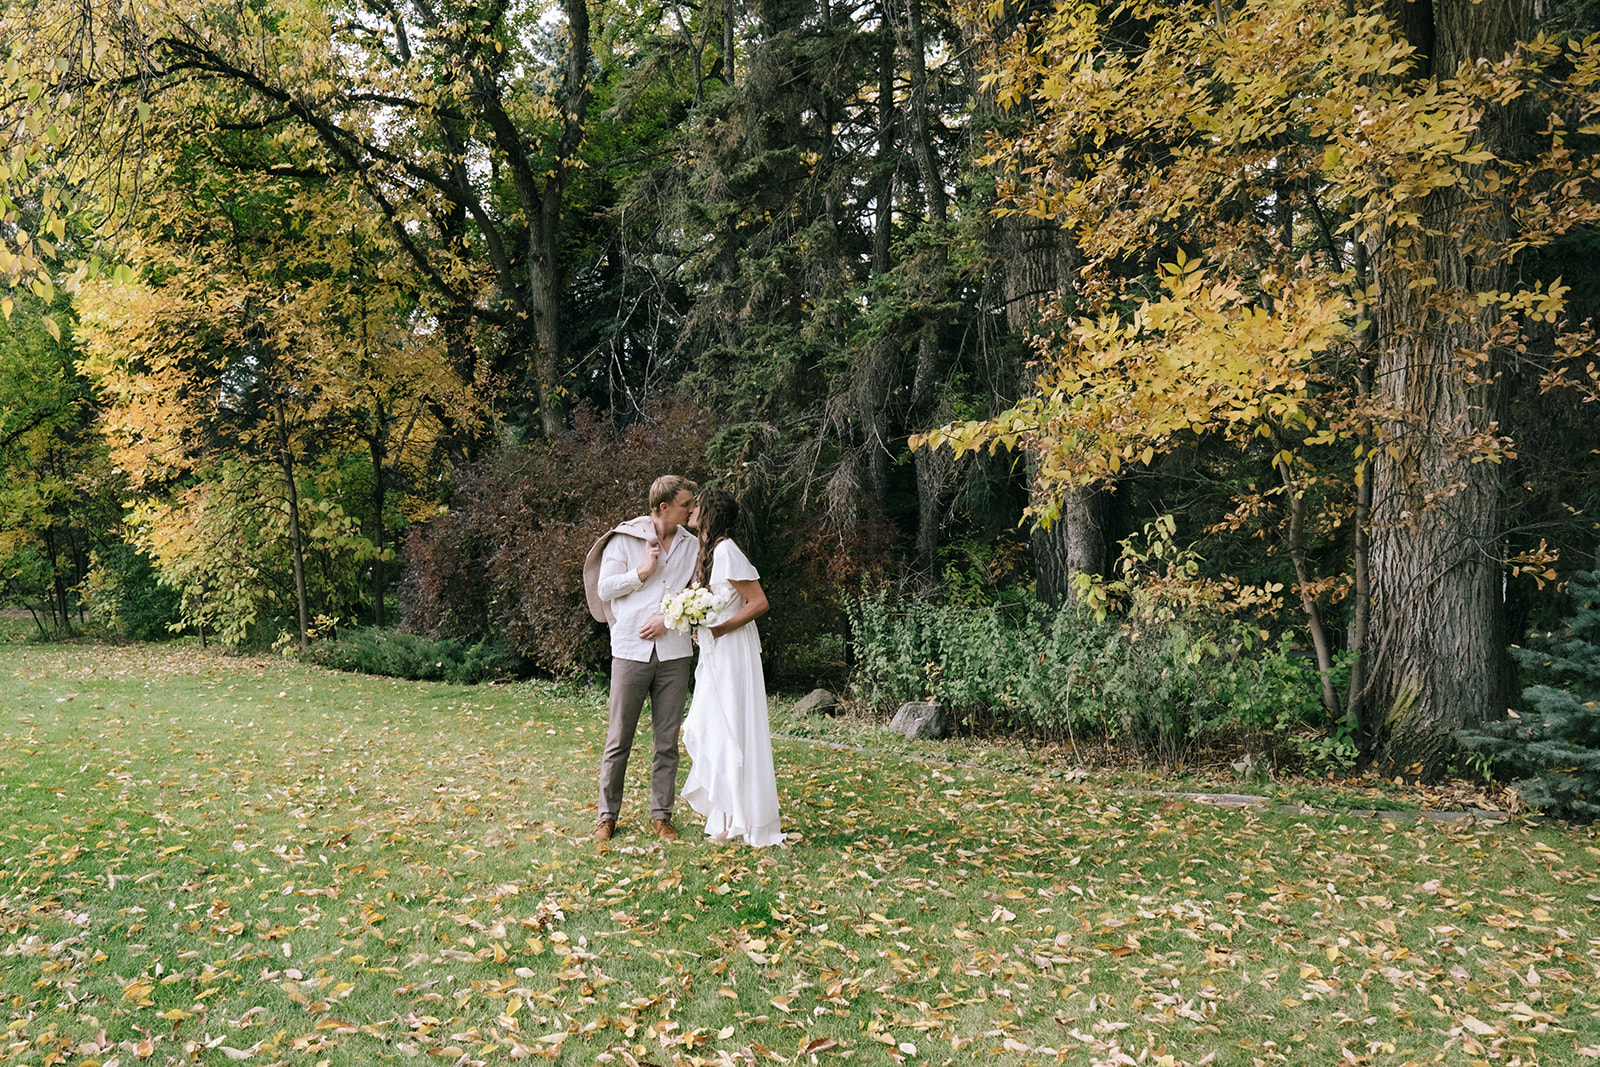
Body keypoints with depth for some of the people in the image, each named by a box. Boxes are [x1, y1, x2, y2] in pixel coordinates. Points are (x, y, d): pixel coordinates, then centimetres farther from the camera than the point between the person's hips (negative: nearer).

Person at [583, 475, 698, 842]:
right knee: (619, 738, 2)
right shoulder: (624, 538, 0)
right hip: (630, 650, -3)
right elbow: (605, 589, -1)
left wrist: (669, 618, -6)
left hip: (674, 651, 3)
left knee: (667, 740, 7)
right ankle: (607, 814, 13)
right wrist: (643, 572, -10)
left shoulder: (691, 545, 9)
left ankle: (661, 814, 17)